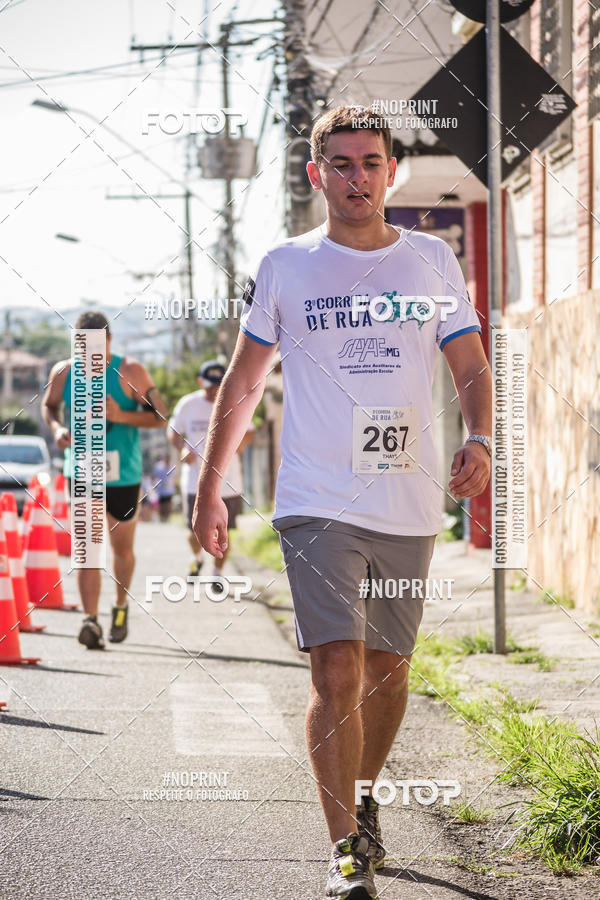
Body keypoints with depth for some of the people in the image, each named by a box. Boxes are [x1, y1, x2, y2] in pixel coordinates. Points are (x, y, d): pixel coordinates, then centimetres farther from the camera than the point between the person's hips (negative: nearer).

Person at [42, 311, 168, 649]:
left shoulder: (130, 372, -9)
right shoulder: (63, 373, -1)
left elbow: (161, 416, -8)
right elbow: (49, 405, 18)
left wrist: (121, 416, -23)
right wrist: (57, 428, -4)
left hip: (123, 474, -1)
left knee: (122, 547, 13)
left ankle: (121, 607, 38)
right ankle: (91, 621, -17)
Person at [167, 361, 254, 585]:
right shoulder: (187, 404, 2)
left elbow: (249, 432, 13)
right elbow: (173, 430, 13)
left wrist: (240, 442, -11)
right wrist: (183, 448, -9)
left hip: (228, 481, 0)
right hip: (195, 480, 0)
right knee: (195, 532, 0)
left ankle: (216, 573, 21)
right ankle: (197, 557, 33)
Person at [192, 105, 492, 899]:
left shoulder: (433, 261, 7)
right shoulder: (285, 268, 3)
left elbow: (472, 370, 8)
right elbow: (242, 386, 11)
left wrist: (478, 440, -12)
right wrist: (209, 489, 10)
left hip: (410, 505, 3)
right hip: (317, 503, -2)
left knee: (389, 670, 11)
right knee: (337, 671, -14)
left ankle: (363, 800, 35)